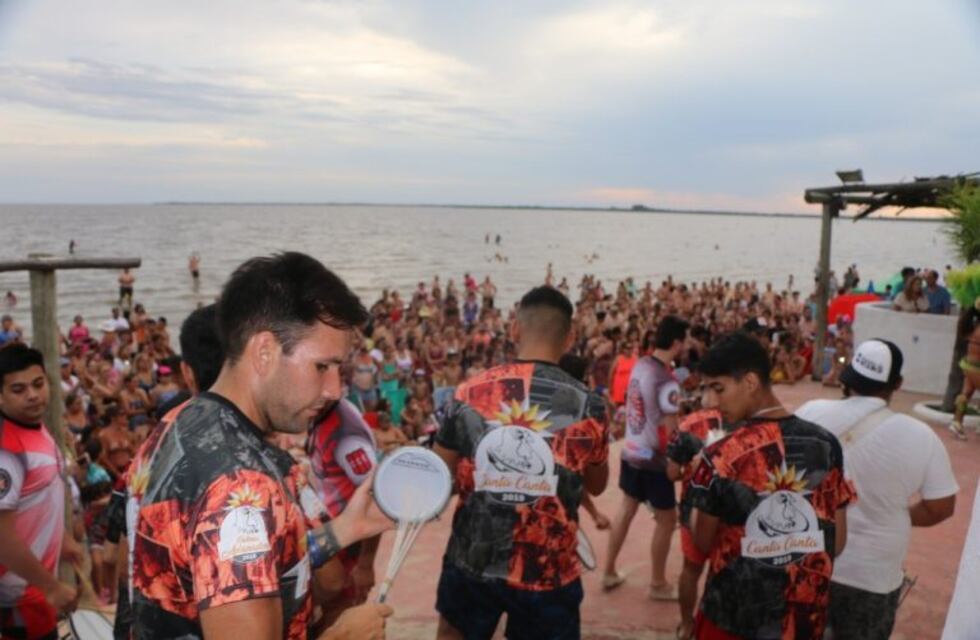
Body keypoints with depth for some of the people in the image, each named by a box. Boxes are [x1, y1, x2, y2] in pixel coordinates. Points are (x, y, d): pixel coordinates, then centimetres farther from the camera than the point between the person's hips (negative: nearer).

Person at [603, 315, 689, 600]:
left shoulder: (639, 365, 0)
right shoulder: (668, 382, -24)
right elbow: (670, 431, -21)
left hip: (631, 451, 8)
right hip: (654, 459, -8)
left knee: (626, 509, 21)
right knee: (667, 520, 10)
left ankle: (609, 572, 32)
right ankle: (658, 584, 24)